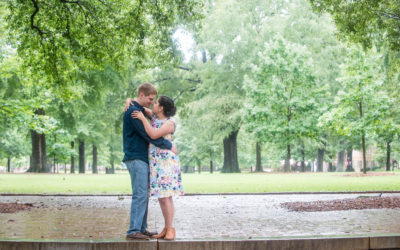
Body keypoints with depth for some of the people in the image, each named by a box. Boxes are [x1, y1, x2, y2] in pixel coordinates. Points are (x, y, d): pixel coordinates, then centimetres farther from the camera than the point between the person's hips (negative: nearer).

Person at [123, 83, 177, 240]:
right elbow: (148, 135, -17)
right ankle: (133, 231, -10)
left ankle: (141, 228, 16)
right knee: (140, 195, -11)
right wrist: (169, 145, -10)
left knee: (144, 195, 11)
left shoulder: (140, 110, 19)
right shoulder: (133, 111, -13)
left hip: (142, 158, 10)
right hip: (136, 158, -10)